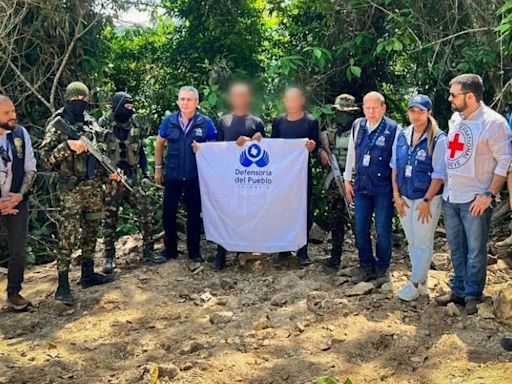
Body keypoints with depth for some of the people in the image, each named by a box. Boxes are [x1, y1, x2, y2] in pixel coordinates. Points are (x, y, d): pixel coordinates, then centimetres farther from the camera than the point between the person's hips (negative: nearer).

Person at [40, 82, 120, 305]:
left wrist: (109, 173, 6)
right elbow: (45, 158, -13)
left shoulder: (91, 123, 11)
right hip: (71, 189, -7)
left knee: (91, 232, 15)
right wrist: (67, 145, -26)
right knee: (68, 237, -5)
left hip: (94, 187, 7)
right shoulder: (57, 124, -8)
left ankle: (88, 274, 28)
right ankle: (63, 286, 1)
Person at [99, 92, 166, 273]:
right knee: (110, 219, 4)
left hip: (131, 177, 4)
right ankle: (109, 257, 16)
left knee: (147, 214, 0)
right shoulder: (104, 124, -6)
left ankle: (148, 252, 13)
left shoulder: (135, 124, 7)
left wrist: (146, 174, 8)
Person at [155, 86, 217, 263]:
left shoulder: (206, 122, -5)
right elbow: (160, 144, 9)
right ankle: (170, 249, 23)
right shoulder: (169, 121, -1)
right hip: (172, 175, 1)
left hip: (195, 176, -1)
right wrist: (158, 168, 8)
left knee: (194, 213, 9)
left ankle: (194, 250, 22)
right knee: (168, 212, 7)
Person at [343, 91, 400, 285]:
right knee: (360, 229, 9)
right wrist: (347, 179, 12)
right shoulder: (357, 126, 5)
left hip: (383, 187, -4)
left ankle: (382, 269, 21)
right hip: (361, 186, 4)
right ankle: (366, 267, 24)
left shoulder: (393, 129, -9)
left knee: (382, 229, 4)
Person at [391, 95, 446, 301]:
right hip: (405, 198, 6)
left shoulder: (438, 139, -12)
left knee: (423, 242, 1)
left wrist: (427, 201, -14)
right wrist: (397, 195, 3)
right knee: (412, 242, 13)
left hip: (427, 199, -6)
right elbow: (394, 167, 9)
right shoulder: (402, 136, 5)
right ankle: (422, 280, 26)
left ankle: (415, 284, 12)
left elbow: (439, 175, -13)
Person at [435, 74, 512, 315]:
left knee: (475, 251, 3)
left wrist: (489, 194, -17)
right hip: (450, 196, 7)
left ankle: (472, 295, 17)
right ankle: (458, 290, 29)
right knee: (456, 248, 16)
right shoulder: (455, 119, 9)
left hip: (475, 199, -7)